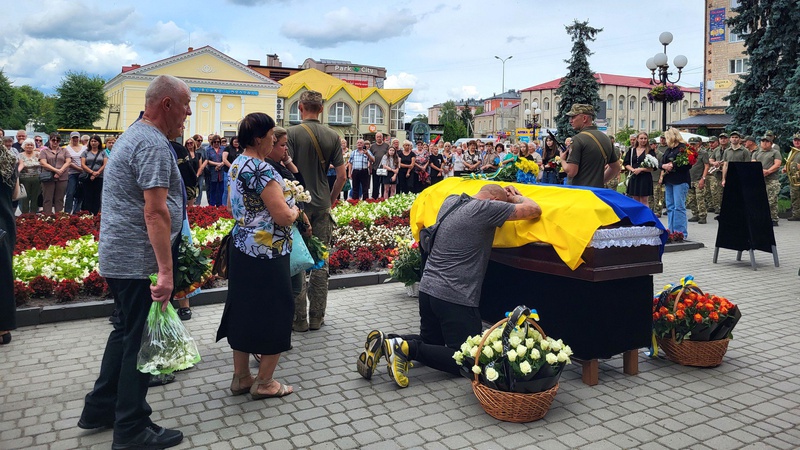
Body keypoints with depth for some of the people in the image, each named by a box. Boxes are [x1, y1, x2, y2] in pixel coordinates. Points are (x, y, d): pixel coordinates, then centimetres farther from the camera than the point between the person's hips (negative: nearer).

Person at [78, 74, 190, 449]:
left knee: (127, 332, 21)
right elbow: (155, 212, -25)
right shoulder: (154, 144, -17)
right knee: (141, 342, 0)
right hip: (140, 262, -10)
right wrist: (166, 271, -26)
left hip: (118, 256, 10)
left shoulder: (133, 135, 16)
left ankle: (100, 409, 33)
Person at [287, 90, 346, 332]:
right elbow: (341, 175, 1)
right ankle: (317, 317, 17)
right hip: (322, 206, 3)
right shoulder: (332, 136, 2)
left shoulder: (293, 133, -8)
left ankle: (298, 319, 11)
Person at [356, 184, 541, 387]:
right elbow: (534, 210, -6)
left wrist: (504, 195, 25)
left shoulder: (450, 201, 11)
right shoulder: (486, 208, -11)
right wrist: (516, 197, 15)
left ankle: (385, 342, 1)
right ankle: (408, 348, -13)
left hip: (427, 289, 8)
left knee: (430, 343, 26)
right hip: (455, 298, -8)